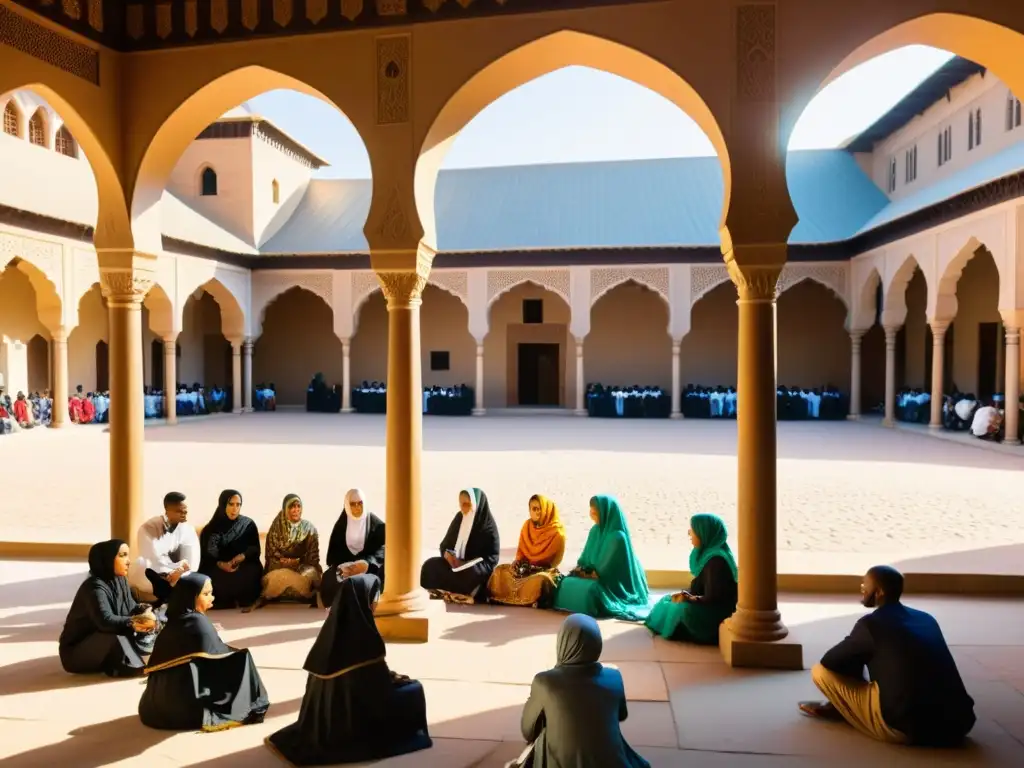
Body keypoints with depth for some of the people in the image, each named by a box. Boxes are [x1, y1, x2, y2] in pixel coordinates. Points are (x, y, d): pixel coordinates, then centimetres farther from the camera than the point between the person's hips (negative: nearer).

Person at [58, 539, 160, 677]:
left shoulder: (120, 581, 1)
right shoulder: (95, 587, -25)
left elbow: (131, 608, 1)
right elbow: (106, 621, -38)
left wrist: (145, 612, -21)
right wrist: (137, 621, -37)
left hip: (101, 645, 8)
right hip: (76, 652, -8)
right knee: (114, 637, -37)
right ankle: (131, 665, -18)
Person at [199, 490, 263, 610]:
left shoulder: (248, 525, 7)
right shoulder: (210, 529, 7)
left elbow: (255, 550, 4)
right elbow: (206, 556, 1)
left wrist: (242, 556, -17)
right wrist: (221, 564, -18)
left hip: (244, 567, 0)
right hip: (218, 569, 0)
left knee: (251, 573, -28)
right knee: (215, 578, -29)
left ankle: (243, 601, -10)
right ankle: (225, 602, -10)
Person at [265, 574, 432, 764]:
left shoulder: (334, 625, -4)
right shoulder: (364, 633, -26)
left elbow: (317, 668, 8)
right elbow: (379, 682, -16)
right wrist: (395, 678, 5)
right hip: (357, 711, -7)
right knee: (414, 689, 9)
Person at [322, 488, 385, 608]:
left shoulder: (376, 524, 0)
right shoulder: (341, 524, 6)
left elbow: (383, 549, -7)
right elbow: (334, 550, 4)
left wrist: (366, 564, -25)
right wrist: (341, 566, -18)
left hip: (370, 566, -2)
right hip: (345, 564, 2)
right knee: (330, 580, -28)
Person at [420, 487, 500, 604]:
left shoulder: (489, 526, -9)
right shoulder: (459, 518, 6)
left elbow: (492, 559, -11)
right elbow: (445, 544, 13)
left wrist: (467, 563, -23)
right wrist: (447, 554, -11)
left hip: (478, 568, -5)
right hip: (456, 563, 5)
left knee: (467, 574, -39)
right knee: (430, 566, -21)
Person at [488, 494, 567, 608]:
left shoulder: (557, 532, -11)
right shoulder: (527, 526, 5)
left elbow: (555, 559, -9)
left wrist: (533, 566, -16)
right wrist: (518, 561, -8)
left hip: (545, 569, -5)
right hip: (525, 566, 5)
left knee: (541, 579, -39)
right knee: (499, 571, -17)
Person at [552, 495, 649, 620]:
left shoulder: (618, 537, -20)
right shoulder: (595, 530, 5)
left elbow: (610, 567, -20)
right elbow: (586, 556, 14)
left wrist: (592, 575, -13)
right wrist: (581, 568, -3)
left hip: (612, 583, -8)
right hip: (595, 575, 8)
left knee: (590, 588, -34)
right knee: (567, 582, -14)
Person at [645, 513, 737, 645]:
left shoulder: (716, 560, -25)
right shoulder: (708, 552, 5)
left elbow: (712, 599, -27)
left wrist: (690, 599, -16)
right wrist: (686, 594, -1)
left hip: (717, 613, -10)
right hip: (711, 606, 10)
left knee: (683, 609, -26)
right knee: (667, 600, 12)